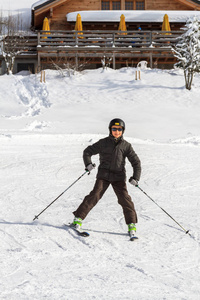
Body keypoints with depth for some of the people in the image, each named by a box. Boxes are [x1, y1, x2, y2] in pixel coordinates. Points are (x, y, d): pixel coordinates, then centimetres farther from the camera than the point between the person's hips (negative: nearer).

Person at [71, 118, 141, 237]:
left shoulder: (126, 146, 5)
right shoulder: (103, 143, 3)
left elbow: (136, 162, 7)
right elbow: (87, 151, 10)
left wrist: (135, 178, -5)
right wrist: (88, 164, -8)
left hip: (119, 176, 1)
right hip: (104, 174, -1)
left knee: (125, 198, -12)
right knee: (95, 195, -13)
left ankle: (132, 224, -3)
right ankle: (78, 218, -7)